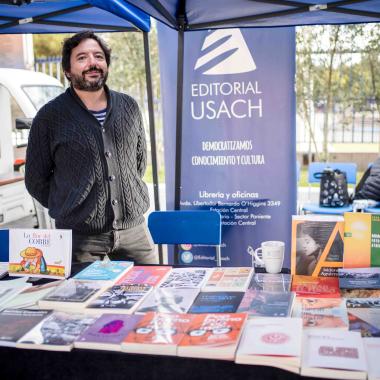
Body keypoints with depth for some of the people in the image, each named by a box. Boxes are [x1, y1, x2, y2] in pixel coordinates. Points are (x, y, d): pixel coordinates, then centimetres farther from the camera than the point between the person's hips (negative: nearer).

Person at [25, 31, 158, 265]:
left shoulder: (129, 107, 8)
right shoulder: (50, 117, -2)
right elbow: (36, 180, 4)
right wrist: (66, 208, 3)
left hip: (134, 229, 3)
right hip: (79, 236, -3)